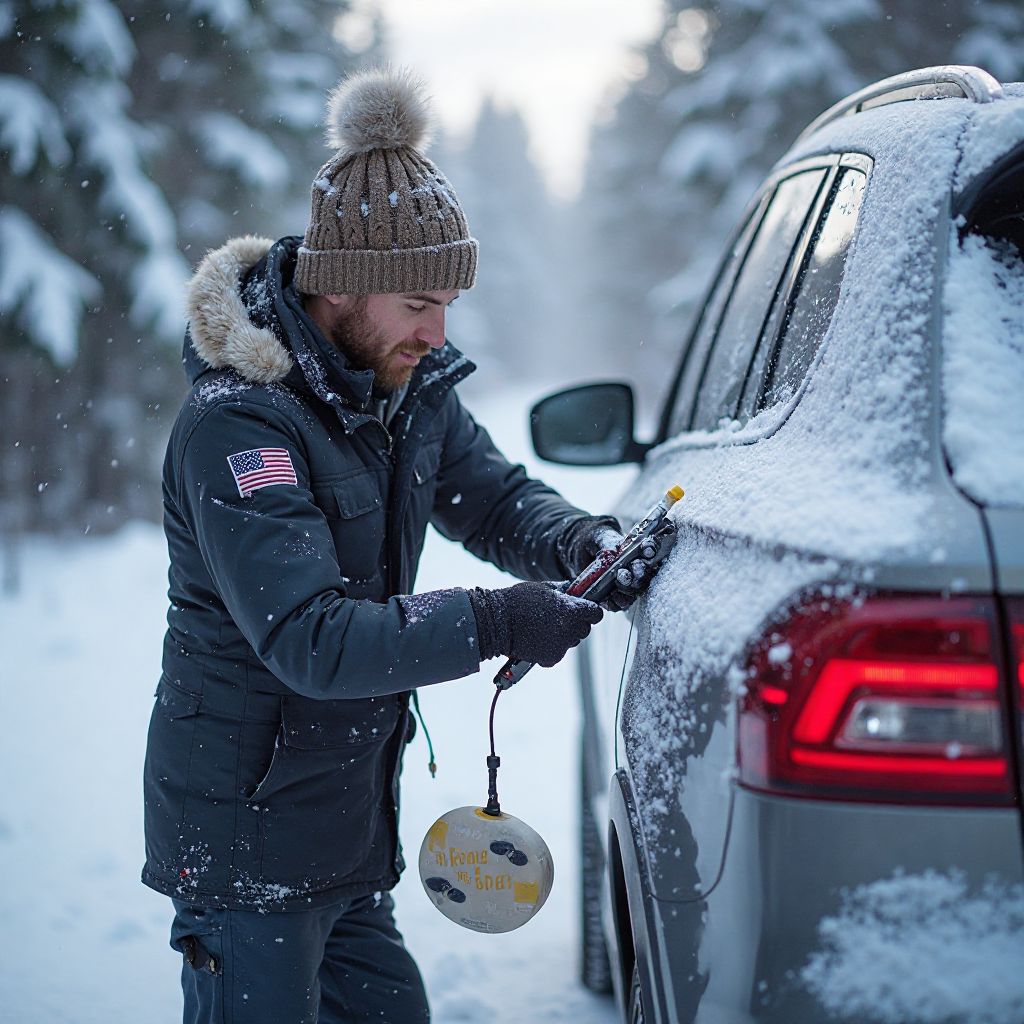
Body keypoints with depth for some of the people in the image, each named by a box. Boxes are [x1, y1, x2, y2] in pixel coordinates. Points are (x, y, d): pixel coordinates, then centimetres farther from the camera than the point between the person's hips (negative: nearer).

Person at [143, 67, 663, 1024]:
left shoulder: (408, 386, 1)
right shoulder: (236, 425, -24)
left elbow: (495, 496, 10)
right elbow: (308, 638, -31)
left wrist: (584, 542, -11)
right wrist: (492, 624, -32)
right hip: (245, 838, -8)